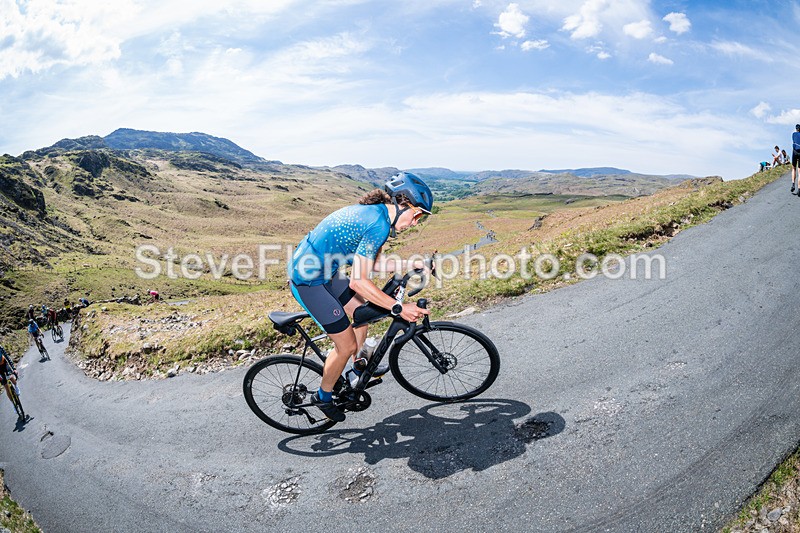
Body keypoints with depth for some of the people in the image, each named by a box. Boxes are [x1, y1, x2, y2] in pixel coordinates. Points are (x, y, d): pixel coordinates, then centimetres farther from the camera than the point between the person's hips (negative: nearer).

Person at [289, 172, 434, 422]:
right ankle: (323, 396, 24)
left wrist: (412, 264, 13)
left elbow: (374, 262, 16)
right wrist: (398, 308, -22)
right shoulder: (379, 223, -23)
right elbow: (358, 281, -26)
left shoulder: (373, 212, 7)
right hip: (309, 281, -10)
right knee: (346, 345, 0)